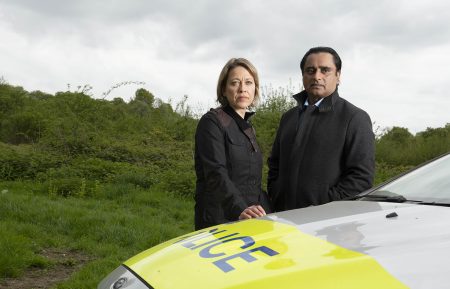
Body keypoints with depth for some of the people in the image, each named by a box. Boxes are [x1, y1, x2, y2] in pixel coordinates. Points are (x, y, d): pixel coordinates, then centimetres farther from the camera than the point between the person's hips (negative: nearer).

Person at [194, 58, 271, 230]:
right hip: (218, 221, -7)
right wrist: (240, 210, -34)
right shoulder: (211, 122, -7)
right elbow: (216, 175, -20)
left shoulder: (248, 128, 16)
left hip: (252, 222, 7)